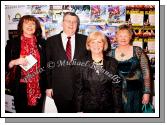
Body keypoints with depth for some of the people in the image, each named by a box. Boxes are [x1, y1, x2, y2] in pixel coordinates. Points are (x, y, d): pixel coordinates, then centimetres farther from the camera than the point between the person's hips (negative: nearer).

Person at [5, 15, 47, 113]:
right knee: (21, 111, 6)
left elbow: (47, 63, 11)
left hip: (39, 87, 1)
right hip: (21, 88, -1)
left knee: (37, 111, 9)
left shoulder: (42, 42, 5)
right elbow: (5, 64, 3)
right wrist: (15, 62, -17)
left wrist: (48, 86, 7)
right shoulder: (13, 43, 2)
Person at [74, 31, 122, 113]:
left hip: (108, 108, 1)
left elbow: (117, 88, -1)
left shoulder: (112, 63, -1)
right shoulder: (82, 64, -2)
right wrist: (79, 110, -2)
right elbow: (78, 89, 0)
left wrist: (118, 110, -4)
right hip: (88, 109, 0)